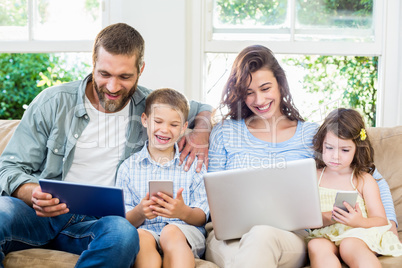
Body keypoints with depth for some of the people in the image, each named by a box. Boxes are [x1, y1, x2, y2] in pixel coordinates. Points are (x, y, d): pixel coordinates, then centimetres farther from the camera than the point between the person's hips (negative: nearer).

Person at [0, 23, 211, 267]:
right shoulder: (52, 102, 2)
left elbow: (203, 110, 27)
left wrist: (201, 132, 2)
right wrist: (34, 194, -21)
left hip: (95, 222, 2)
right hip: (38, 214, -1)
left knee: (124, 232, -37)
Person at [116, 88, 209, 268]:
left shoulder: (193, 164, 13)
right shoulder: (128, 167, 14)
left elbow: (203, 217, 5)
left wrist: (184, 212, -18)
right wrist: (140, 213, -16)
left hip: (185, 230, 0)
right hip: (145, 229, 0)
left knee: (171, 232, -36)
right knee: (141, 238, -36)